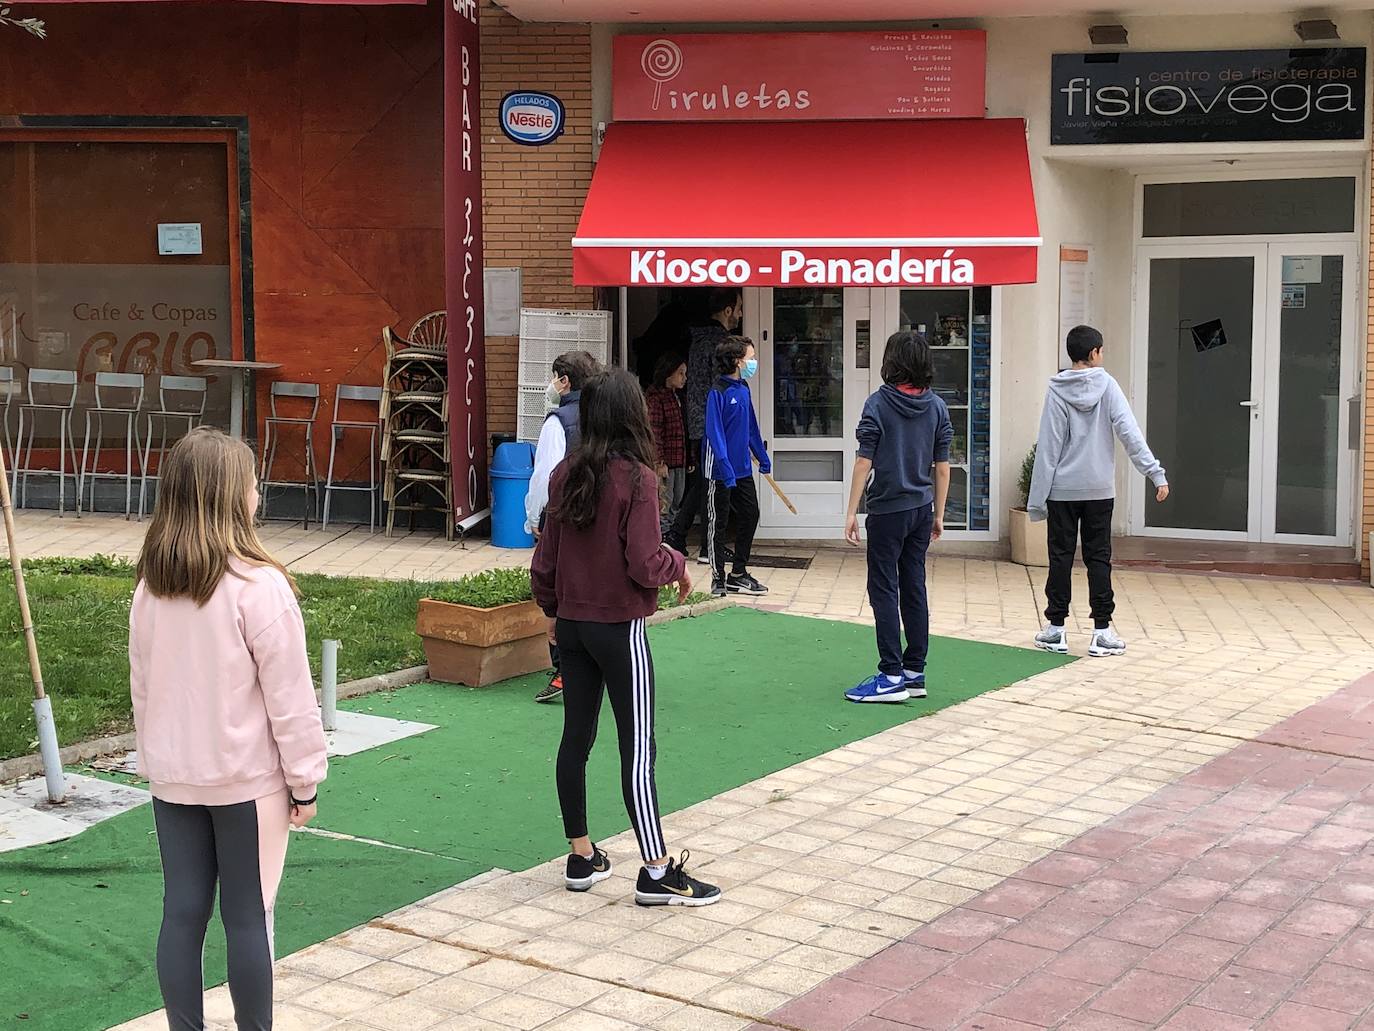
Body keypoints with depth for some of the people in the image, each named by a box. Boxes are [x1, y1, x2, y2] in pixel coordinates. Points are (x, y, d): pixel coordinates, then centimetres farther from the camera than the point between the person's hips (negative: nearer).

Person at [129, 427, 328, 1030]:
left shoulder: (150, 588, 0)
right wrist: (305, 779, -4)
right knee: (248, 918, 5)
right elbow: (288, 694, -14)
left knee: (181, 914, 11)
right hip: (247, 779, -5)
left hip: (173, 780, 5)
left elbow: (142, 686, 9)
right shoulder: (259, 586, -18)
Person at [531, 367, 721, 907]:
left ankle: (581, 856, 24)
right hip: (620, 628, -6)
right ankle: (657, 872, 4)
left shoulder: (565, 475, 1)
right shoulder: (636, 478, -17)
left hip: (572, 624, 6)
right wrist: (678, 565, 1)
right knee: (638, 747, -1)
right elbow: (645, 566, -19)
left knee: (576, 737, 13)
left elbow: (544, 559, 7)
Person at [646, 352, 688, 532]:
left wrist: (690, 459, 18)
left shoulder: (677, 398, 17)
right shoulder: (654, 397, -11)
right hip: (664, 462, -9)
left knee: (676, 506, 12)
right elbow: (654, 432, -17)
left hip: (679, 462, 9)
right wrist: (660, 462, -21)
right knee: (664, 507, -7)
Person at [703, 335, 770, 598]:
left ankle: (738, 574, 24)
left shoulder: (743, 389, 8)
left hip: (743, 468, 8)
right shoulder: (718, 393, -16)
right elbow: (715, 433, -21)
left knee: (749, 517, 12)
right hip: (721, 470, -8)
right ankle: (718, 579, 11)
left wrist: (762, 457, 22)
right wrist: (726, 469, -26)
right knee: (718, 523, 3)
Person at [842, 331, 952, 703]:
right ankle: (915, 673, 17)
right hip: (922, 509, 5)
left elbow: (864, 461, -11)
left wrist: (852, 511, -6)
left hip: (888, 510, -5)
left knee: (884, 589, 0)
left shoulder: (879, 404, -10)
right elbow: (942, 466, 7)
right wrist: (938, 515, 15)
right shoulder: (936, 407, 4)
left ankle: (891, 676, -2)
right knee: (914, 588, 12)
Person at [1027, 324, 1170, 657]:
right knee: (1098, 559, 6)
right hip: (1100, 489, 0)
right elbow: (1130, 434, -11)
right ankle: (1102, 631, 5)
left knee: (1060, 558, 7)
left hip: (1063, 491, 0)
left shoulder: (1057, 391, -4)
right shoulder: (1107, 386, -2)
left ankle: (1056, 629, 10)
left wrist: (1038, 498, -2)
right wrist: (1156, 473, -12)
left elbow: (1049, 447, -5)